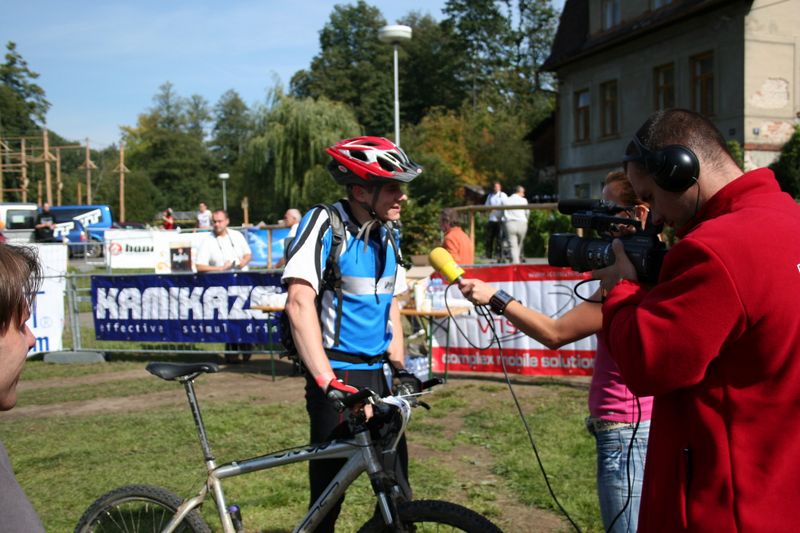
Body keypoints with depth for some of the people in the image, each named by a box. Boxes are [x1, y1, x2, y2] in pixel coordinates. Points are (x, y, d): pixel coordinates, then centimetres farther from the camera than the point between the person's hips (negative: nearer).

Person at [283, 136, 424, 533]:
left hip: (378, 373, 6)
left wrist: (400, 367, 7)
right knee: (329, 489, 2)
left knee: (397, 487, 10)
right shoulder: (323, 224, -13)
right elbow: (299, 304, -22)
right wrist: (327, 381, -28)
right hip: (337, 375, -6)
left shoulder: (388, 235, 8)